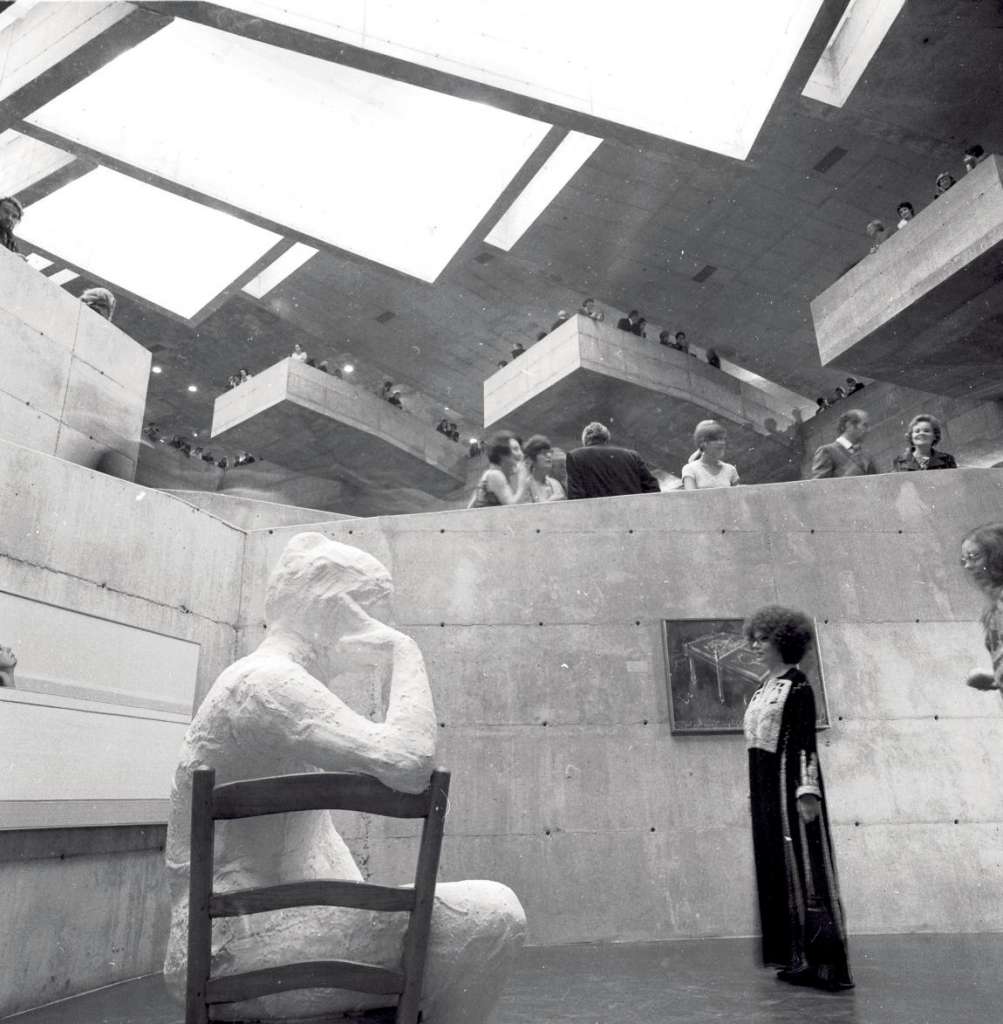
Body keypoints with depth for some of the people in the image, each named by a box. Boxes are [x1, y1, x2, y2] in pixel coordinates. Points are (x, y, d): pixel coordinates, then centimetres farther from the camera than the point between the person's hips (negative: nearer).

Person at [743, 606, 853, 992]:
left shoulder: (796, 684, -8)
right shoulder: (765, 689, 15)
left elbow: (806, 742, -15)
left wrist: (807, 790, -21)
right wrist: (754, 793, 18)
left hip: (789, 783, -8)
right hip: (766, 787, 8)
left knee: (802, 866, -4)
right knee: (778, 869, 11)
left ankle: (825, 962, 3)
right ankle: (798, 957, 20)